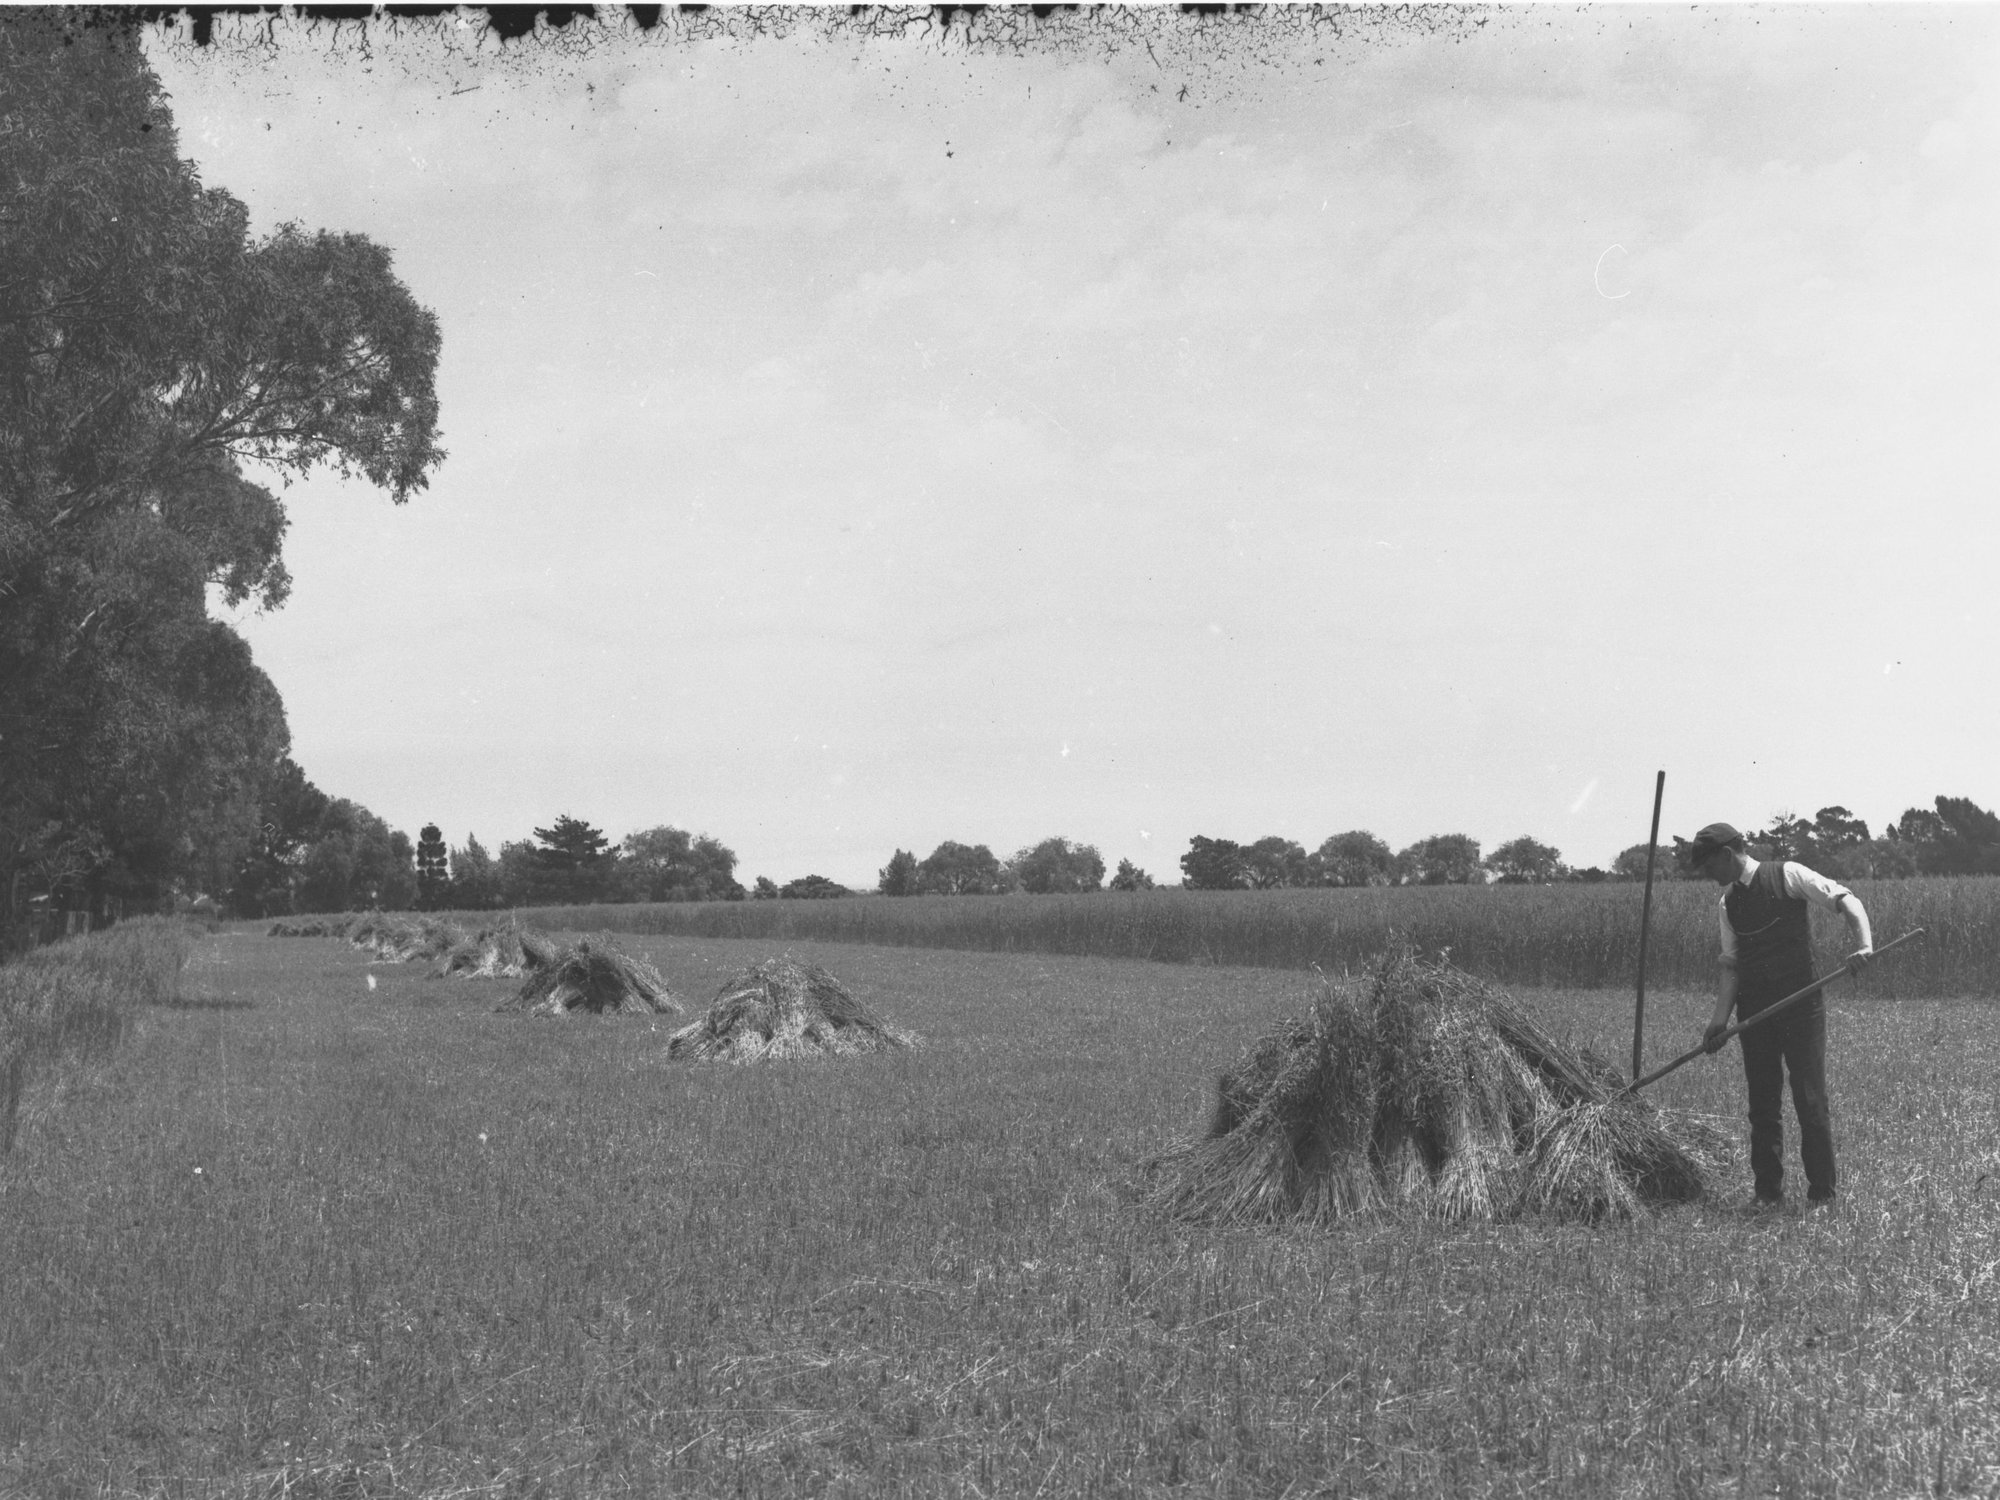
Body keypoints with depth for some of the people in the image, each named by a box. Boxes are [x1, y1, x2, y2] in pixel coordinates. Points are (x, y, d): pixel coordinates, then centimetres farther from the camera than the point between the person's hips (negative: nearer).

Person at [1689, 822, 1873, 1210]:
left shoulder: (1787, 875, -5)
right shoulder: (1728, 901, 12)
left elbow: (1848, 902, -11)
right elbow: (1731, 964, 9)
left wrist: (1864, 945, -28)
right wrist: (1721, 1017, -3)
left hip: (1801, 1006, -5)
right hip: (1754, 1012, 5)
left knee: (1811, 1101, -3)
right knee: (1762, 1105, 7)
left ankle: (1822, 1194, 7)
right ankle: (1768, 1196, 14)